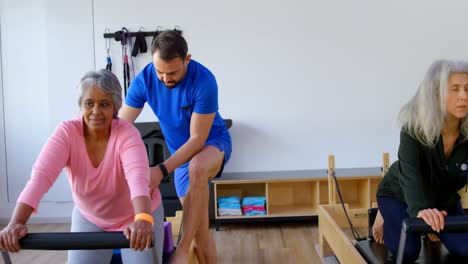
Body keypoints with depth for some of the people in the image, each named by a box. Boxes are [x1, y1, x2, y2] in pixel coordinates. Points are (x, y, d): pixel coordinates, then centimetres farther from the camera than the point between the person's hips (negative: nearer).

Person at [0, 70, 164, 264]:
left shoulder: (127, 134, -25)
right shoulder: (67, 132, -19)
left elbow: (138, 175, -42)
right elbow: (42, 175, -31)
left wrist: (143, 220, -59)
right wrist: (16, 223, -44)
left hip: (135, 217, -2)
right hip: (90, 219, 2)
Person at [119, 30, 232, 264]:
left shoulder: (204, 80, -29)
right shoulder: (144, 80, -16)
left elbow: (198, 138, -27)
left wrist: (161, 170, -36)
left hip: (213, 143, -4)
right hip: (182, 152, 4)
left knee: (197, 168, -40)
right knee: (199, 230, 3)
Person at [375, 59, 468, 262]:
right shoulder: (414, 129, -32)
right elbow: (410, 174, -44)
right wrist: (420, 209, -63)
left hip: (444, 199, 4)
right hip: (399, 194, -4)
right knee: (407, 251, -20)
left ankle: (430, 230, 22)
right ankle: (385, 217, 12)